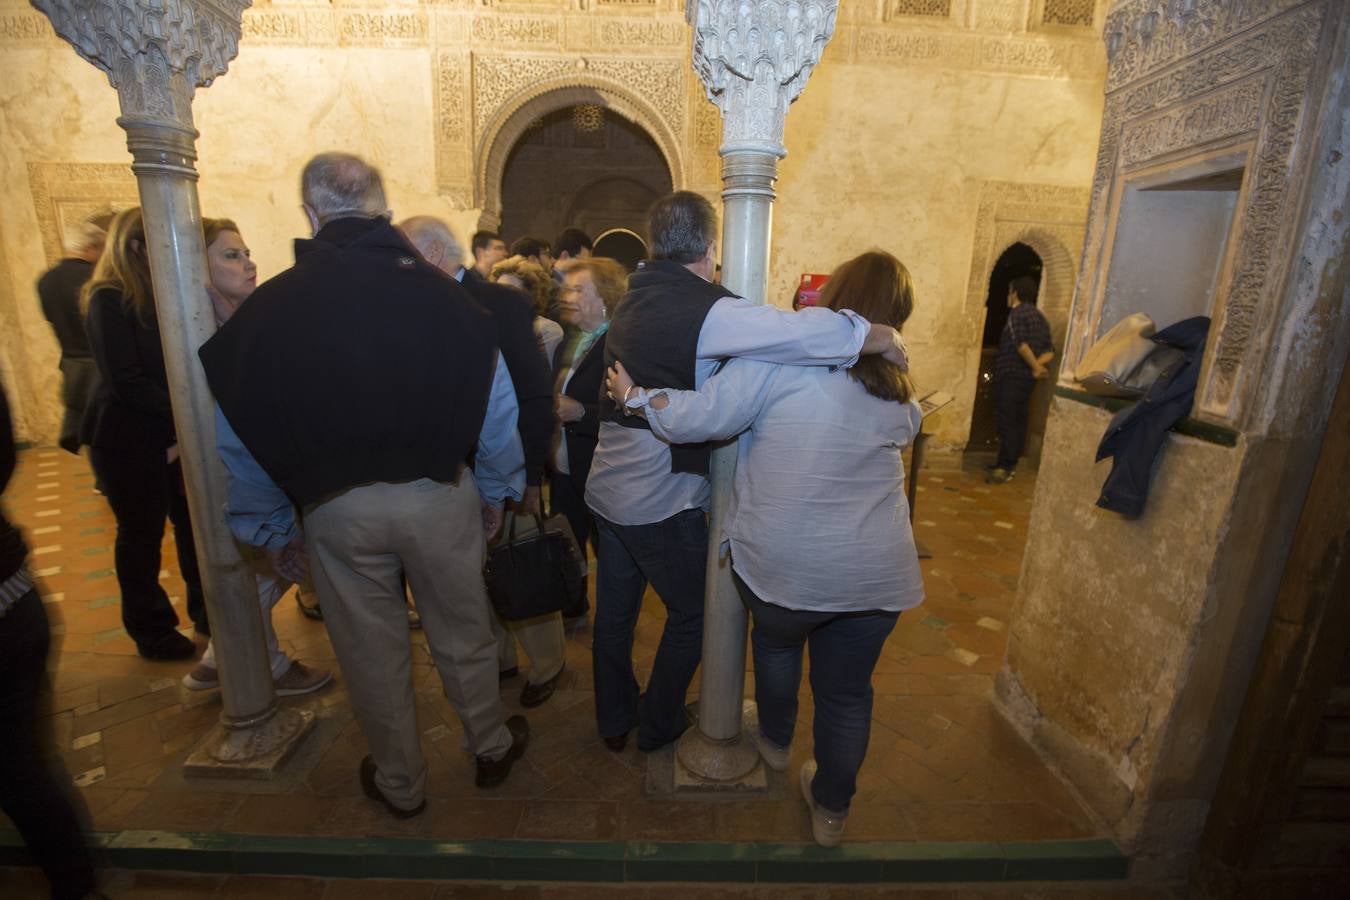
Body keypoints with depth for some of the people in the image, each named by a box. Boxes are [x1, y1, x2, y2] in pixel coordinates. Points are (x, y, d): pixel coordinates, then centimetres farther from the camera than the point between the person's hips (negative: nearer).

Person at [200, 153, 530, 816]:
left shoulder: (271, 304, -6)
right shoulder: (439, 290, -9)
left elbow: (238, 435, 0)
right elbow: (497, 403, -7)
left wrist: (273, 528, 12)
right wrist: (495, 490, 7)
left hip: (337, 508, 1)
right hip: (439, 495, 0)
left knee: (372, 651, 18)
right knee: (462, 635, 19)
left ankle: (400, 784, 39)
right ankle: (492, 748, 41)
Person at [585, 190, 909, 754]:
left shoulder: (635, 298, 6)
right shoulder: (704, 307, -20)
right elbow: (802, 333, -29)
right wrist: (882, 338, -14)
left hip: (607, 488, 8)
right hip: (661, 499, -7)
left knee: (614, 609, 19)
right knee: (691, 613, 16)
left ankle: (613, 722, 39)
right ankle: (658, 726, 33)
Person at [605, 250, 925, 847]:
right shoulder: (900, 394, 5)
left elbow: (696, 419, -15)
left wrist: (634, 396, 2)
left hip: (780, 565, -2)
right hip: (876, 573, 3)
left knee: (776, 639, 30)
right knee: (847, 691, 21)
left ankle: (775, 740, 55)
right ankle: (830, 810, 42)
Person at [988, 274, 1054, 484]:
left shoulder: (1017, 312, -8)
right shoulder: (1039, 316, 18)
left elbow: (1021, 343, -22)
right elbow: (1050, 350, 10)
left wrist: (1035, 367, -15)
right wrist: (1038, 365, -5)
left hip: (1011, 375, -9)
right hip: (1026, 377, 9)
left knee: (1006, 421, -8)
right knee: (1018, 420, 12)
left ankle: (1003, 468, -9)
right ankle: (1010, 464, 18)